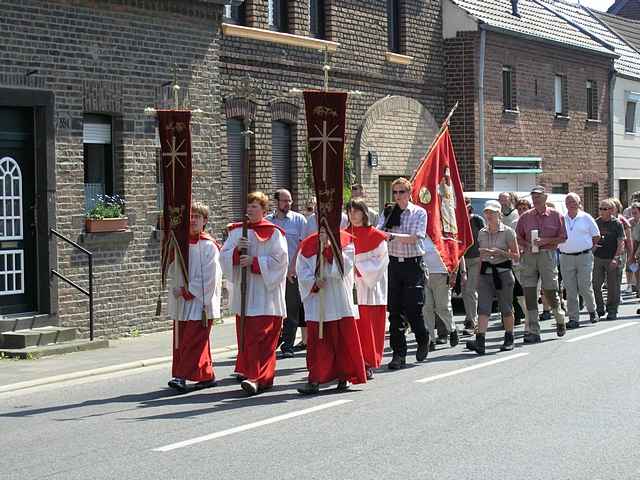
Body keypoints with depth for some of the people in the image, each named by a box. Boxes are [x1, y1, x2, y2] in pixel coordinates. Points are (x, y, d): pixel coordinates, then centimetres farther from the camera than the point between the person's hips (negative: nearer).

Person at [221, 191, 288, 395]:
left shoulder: (273, 233, -2)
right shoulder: (237, 231, 12)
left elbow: (279, 260, -9)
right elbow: (224, 256, 8)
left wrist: (254, 262, -16)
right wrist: (237, 251, -12)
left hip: (265, 292, -5)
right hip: (242, 290, 5)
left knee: (260, 337, -11)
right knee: (245, 336, 8)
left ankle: (259, 378, -15)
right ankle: (248, 371, 21)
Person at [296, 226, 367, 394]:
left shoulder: (345, 241, 2)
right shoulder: (307, 244, 8)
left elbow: (345, 266, -11)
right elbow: (302, 270, 3)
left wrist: (329, 246, -16)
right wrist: (314, 282, -14)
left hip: (340, 301, -1)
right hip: (316, 302, 1)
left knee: (343, 339, 4)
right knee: (317, 340, -1)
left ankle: (345, 376, 17)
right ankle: (314, 379, 1)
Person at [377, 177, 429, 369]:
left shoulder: (419, 213, -1)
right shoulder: (387, 213, 9)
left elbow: (414, 238, -13)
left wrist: (392, 235, -25)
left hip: (413, 264, -3)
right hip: (393, 264, 3)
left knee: (413, 309, -2)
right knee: (395, 311, 2)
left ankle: (423, 341, 26)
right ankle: (399, 353, 8)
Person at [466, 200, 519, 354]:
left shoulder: (508, 232, -2)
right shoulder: (481, 233, 11)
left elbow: (516, 256, -4)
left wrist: (500, 252, -17)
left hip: (503, 273, -3)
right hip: (485, 273, 3)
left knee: (506, 309, 6)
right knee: (483, 308, -11)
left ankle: (509, 340, 23)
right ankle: (480, 341, -21)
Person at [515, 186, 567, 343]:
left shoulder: (555, 215, 4)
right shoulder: (525, 217, 10)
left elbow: (562, 237, 2)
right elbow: (518, 238, 12)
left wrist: (546, 241, -12)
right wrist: (527, 245, -8)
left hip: (548, 255, -2)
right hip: (528, 256, 2)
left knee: (550, 291, -2)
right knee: (529, 292, -2)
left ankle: (560, 319, 29)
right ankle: (534, 332, 2)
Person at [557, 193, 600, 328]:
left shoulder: (586, 218, 3)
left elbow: (596, 236, 10)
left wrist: (589, 248, 8)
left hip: (584, 257, -2)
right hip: (566, 258, 2)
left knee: (585, 287, -4)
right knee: (570, 290, 2)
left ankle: (592, 311, 21)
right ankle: (573, 318, 7)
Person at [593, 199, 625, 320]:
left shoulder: (617, 224, -3)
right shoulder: (596, 222, 7)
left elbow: (621, 243, -7)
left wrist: (616, 258, -17)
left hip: (612, 260, -3)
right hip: (598, 259, 3)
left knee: (613, 286, 1)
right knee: (596, 285, 2)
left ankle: (612, 311, 11)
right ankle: (600, 309, 16)